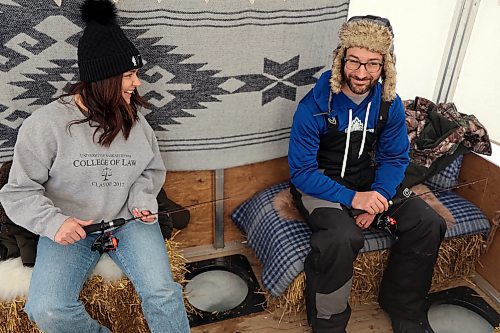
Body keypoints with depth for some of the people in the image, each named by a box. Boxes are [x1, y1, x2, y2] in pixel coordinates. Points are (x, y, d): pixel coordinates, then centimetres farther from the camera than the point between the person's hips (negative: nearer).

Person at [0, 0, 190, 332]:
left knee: (162, 293, -19)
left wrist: (142, 198, -6)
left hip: (128, 219, 2)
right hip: (70, 228, -1)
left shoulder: (134, 119, 1)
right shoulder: (46, 124, -10)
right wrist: (54, 222, -23)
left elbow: (152, 169, 14)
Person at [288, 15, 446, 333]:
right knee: (341, 238, -35)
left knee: (428, 223, -12)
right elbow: (301, 171, -18)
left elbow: (395, 158, 2)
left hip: (367, 180, 5)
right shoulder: (314, 105, -19)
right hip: (319, 184, -5)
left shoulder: (390, 104, -5)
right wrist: (352, 198, -29)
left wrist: (378, 197, -17)